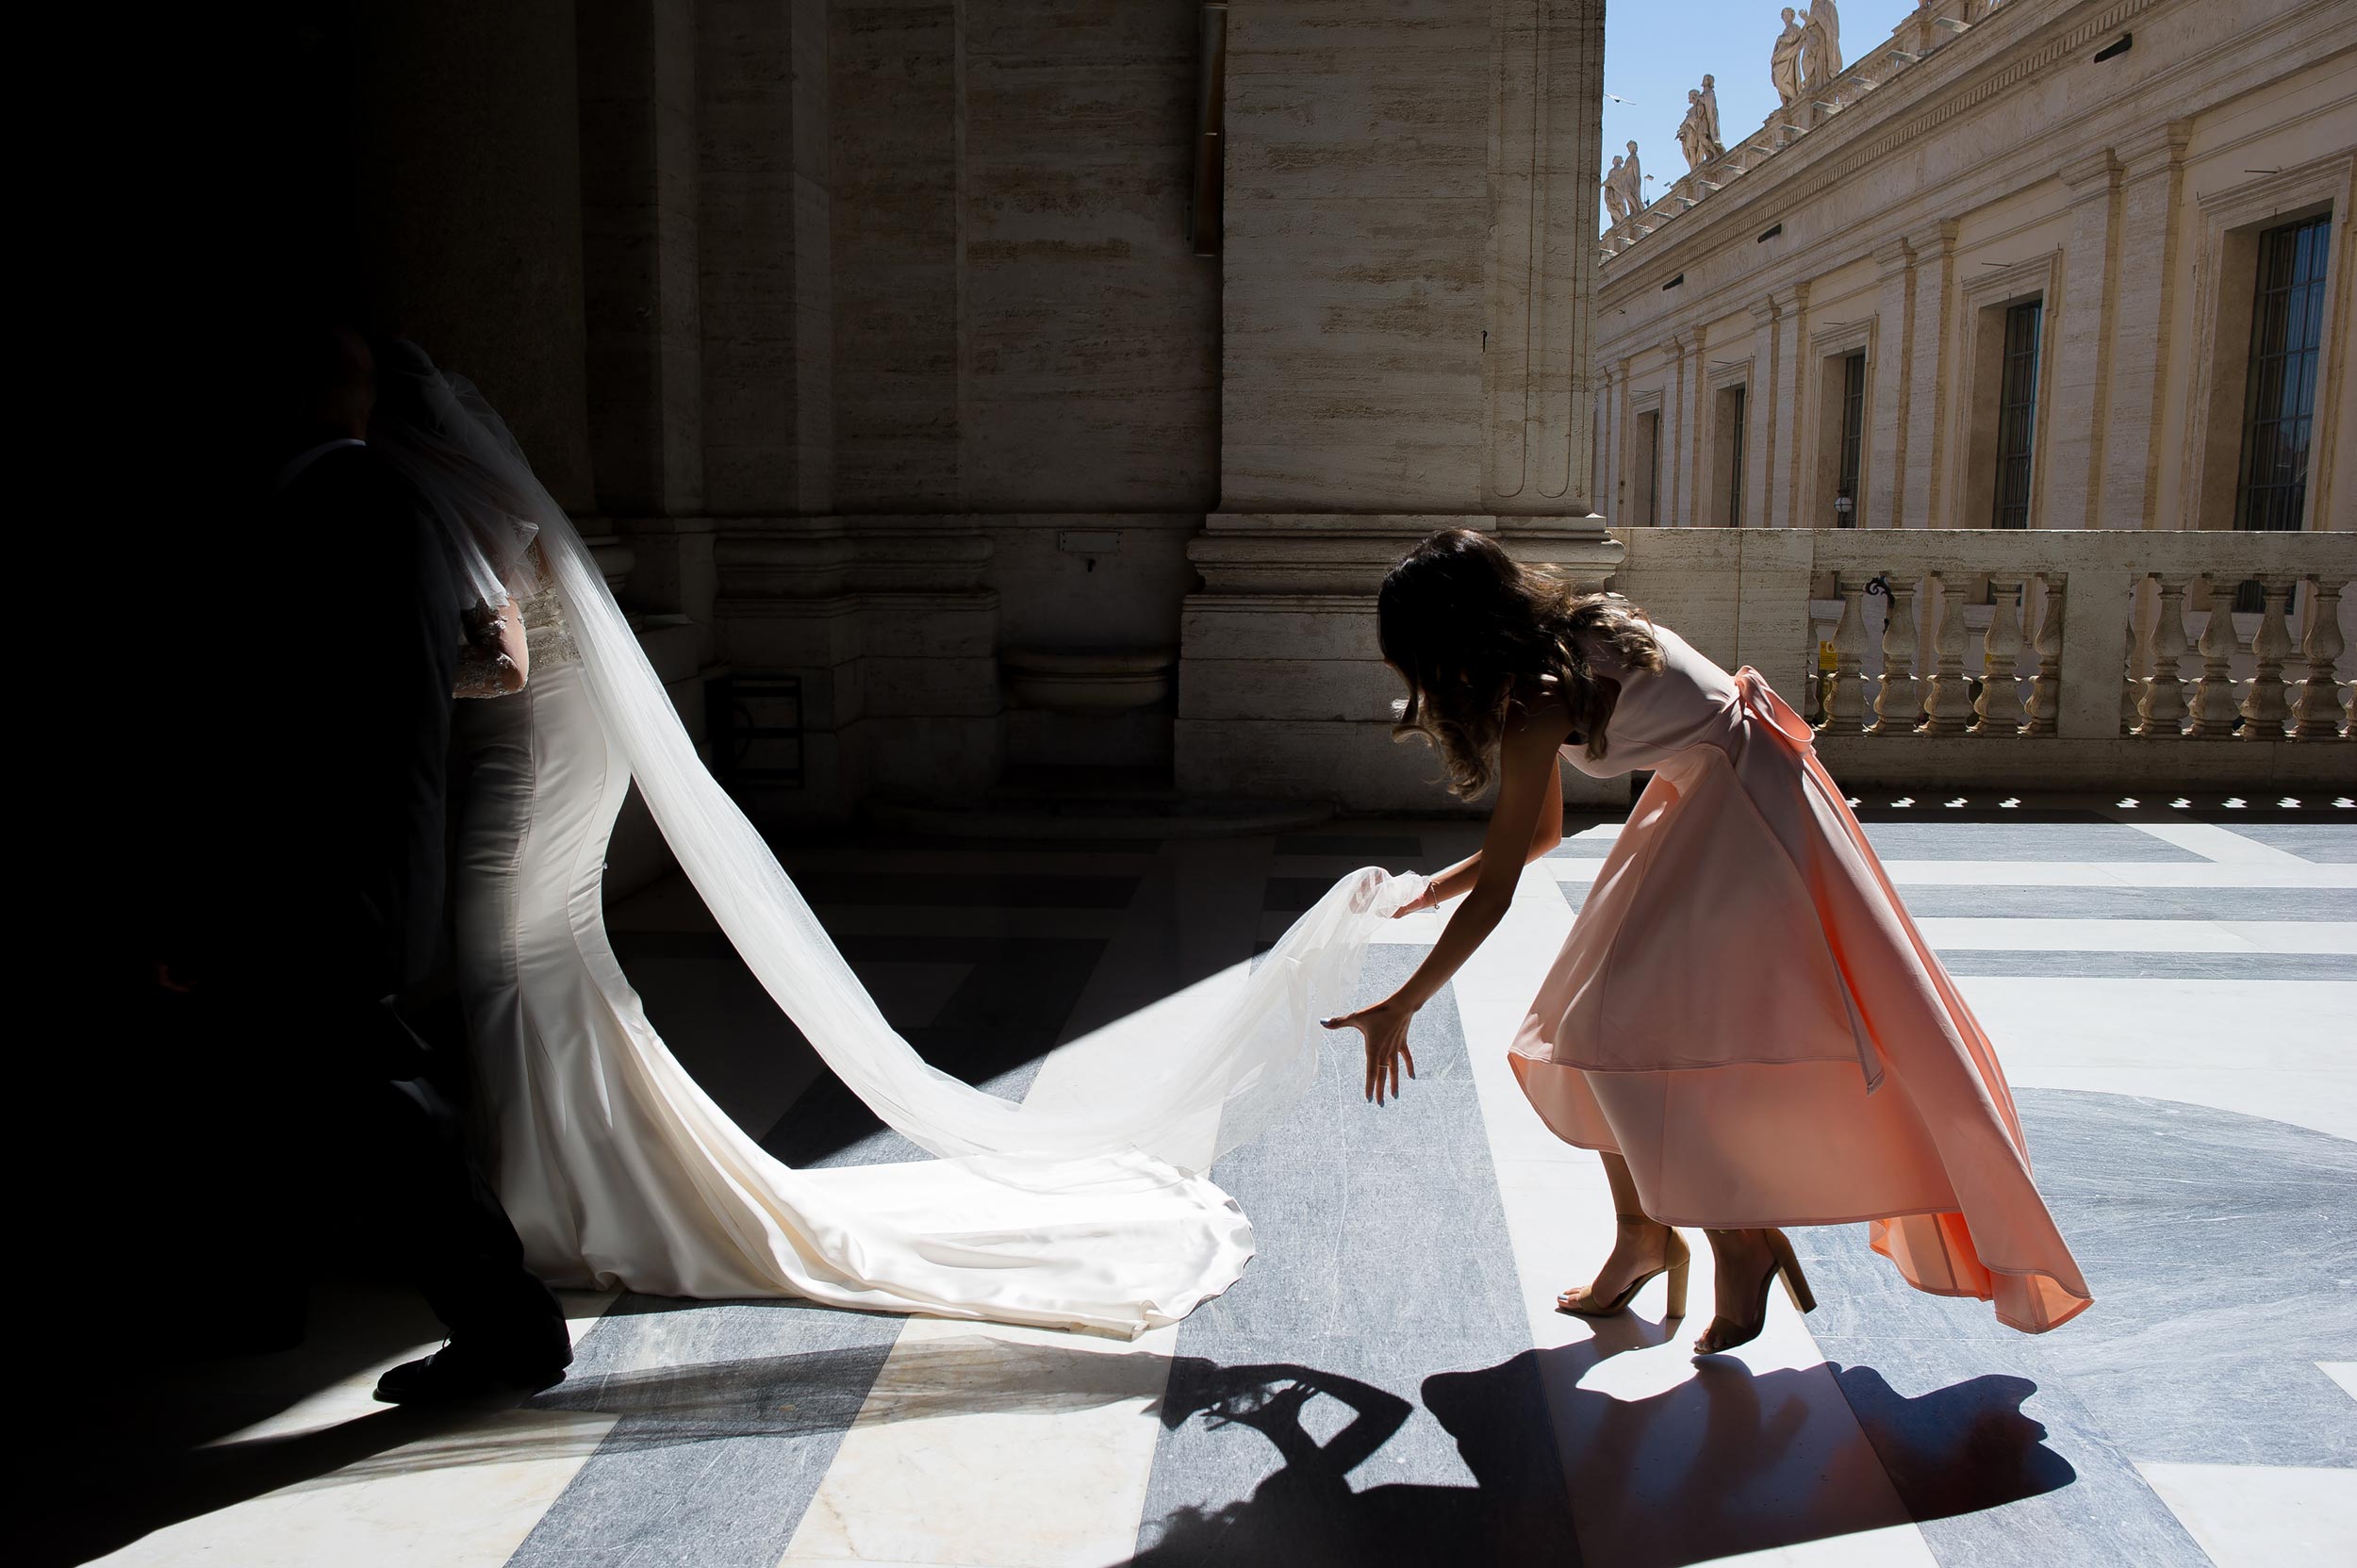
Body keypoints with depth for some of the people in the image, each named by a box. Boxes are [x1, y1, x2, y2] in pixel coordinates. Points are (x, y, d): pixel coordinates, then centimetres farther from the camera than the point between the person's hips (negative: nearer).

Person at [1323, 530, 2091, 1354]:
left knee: (1623, 1037, -11)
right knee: (1595, 1030, 7)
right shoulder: (1553, 646, 4)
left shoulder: (1537, 703, -24)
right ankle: (1643, 1234, 18)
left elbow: (1495, 892, -22)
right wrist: (1425, 889, 10)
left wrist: (1401, 1007, -16)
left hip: (1744, 811, -10)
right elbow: (1540, 832, 13)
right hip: (1704, 798, 10)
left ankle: (1741, 1245, 3)